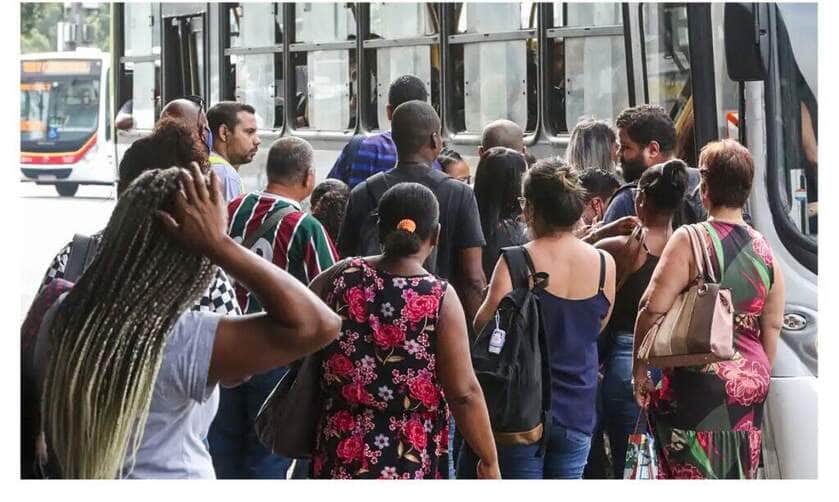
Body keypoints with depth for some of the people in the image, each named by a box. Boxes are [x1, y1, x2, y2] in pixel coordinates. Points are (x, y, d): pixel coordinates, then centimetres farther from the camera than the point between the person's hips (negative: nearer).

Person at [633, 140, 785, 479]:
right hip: (750, 387, 6)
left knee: (690, 475, -2)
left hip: (696, 382, -6)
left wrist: (639, 371, -4)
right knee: (738, 478, 12)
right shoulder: (765, 250, 7)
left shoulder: (690, 240, -10)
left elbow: (653, 309, -14)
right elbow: (772, 326, 14)